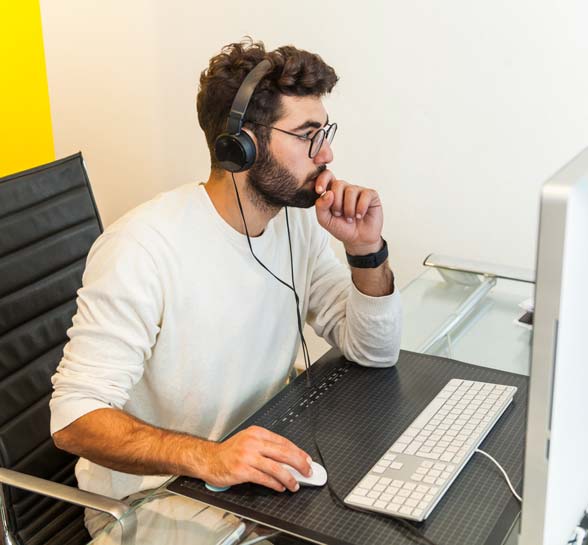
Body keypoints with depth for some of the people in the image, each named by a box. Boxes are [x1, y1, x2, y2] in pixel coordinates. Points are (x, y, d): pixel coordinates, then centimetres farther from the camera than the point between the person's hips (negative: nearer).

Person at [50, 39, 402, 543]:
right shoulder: (143, 247, -25)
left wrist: (367, 251, -15)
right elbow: (75, 417, -25)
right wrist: (207, 458, -40)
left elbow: (376, 351, 2)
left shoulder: (299, 220, -3)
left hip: (256, 469, 7)